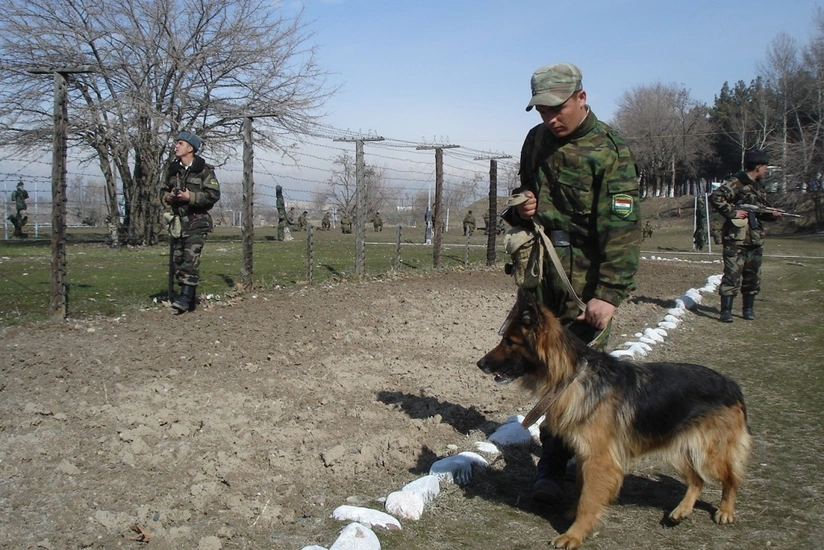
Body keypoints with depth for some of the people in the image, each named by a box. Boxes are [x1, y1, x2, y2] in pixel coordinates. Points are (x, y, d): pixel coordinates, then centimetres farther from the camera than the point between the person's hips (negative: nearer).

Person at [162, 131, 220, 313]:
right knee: (177, 259, 6)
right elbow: (164, 191, 22)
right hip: (177, 221, 6)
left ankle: (186, 297, -18)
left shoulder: (204, 170, -5)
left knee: (191, 258, -15)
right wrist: (168, 197, -1)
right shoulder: (173, 169, 12)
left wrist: (191, 197, -18)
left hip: (197, 221, -6)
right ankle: (187, 296, 15)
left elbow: (214, 194, -10)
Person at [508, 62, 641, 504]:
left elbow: (621, 228, -18)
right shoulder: (537, 141, 9)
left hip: (585, 277, -6)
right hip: (541, 268, 7)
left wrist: (609, 293, -27)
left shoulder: (609, 150, -12)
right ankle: (566, 446, 26)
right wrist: (521, 208, 1)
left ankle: (553, 464, 1)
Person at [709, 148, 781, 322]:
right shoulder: (736, 183, -10)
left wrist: (771, 215, 7)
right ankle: (726, 311, -7)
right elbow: (715, 198, -21)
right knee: (732, 274, -10)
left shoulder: (758, 187, 19)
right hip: (736, 238, -8)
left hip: (755, 238, 9)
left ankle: (749, 308, 23)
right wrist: (732, 212, -21)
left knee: (753, 276, 12)